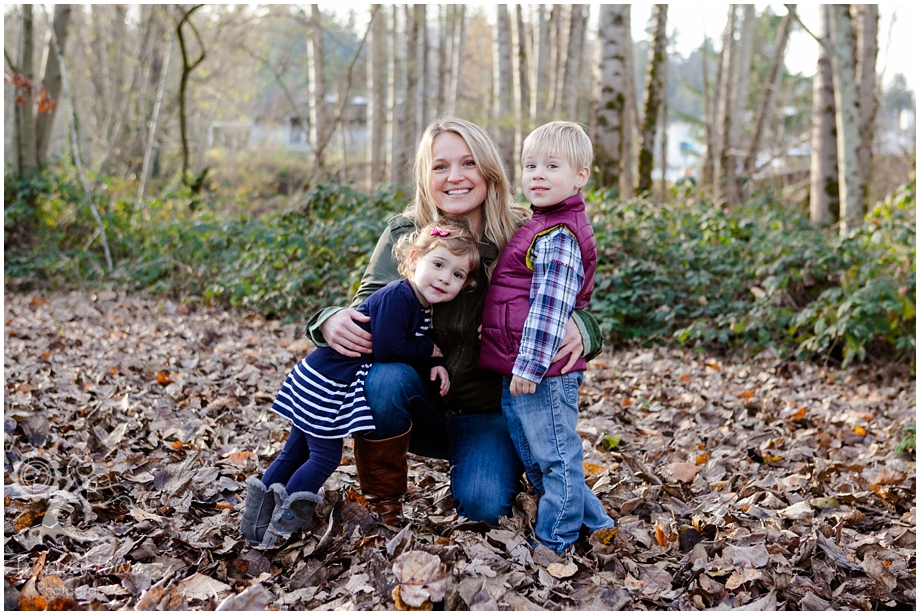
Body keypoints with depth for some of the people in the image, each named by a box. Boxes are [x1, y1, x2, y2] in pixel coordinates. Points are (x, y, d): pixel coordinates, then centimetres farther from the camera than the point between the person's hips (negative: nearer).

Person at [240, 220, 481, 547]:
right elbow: (387, 350, -28)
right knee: (324, 457, -4)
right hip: (327, 383, -10)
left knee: (296, 451, 15)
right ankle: (285, 520, 3)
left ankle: (262, 507, 24)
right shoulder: (397, 296, -23)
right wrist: (430, 351, -14)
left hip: (317, 381, 10)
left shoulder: (422, 308, 8)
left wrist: (433, 367, -6)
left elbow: (411, 357, 14)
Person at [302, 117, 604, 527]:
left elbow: (576, 311, -6)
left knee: (483, 506, -24)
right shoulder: (404, 236, -8)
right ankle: (381, 501, -6)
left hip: (490, 412, -1)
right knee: (385, 376, -31)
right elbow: (366, 310, -11)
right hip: (420, 402, 1)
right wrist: (332, 321, -36)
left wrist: (577, 329, -31)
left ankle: (478, 463, 14)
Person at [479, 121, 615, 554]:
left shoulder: (559, 238, -17)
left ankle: (554, 542, 14)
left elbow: (548, 308, -22)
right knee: (534, 456, 20)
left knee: (554, 455, 2)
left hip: (541, 373, -11)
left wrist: (531, 365, -23)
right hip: (519, 371, 11)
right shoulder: (541, 228, 15)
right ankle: (591, 520, 31)